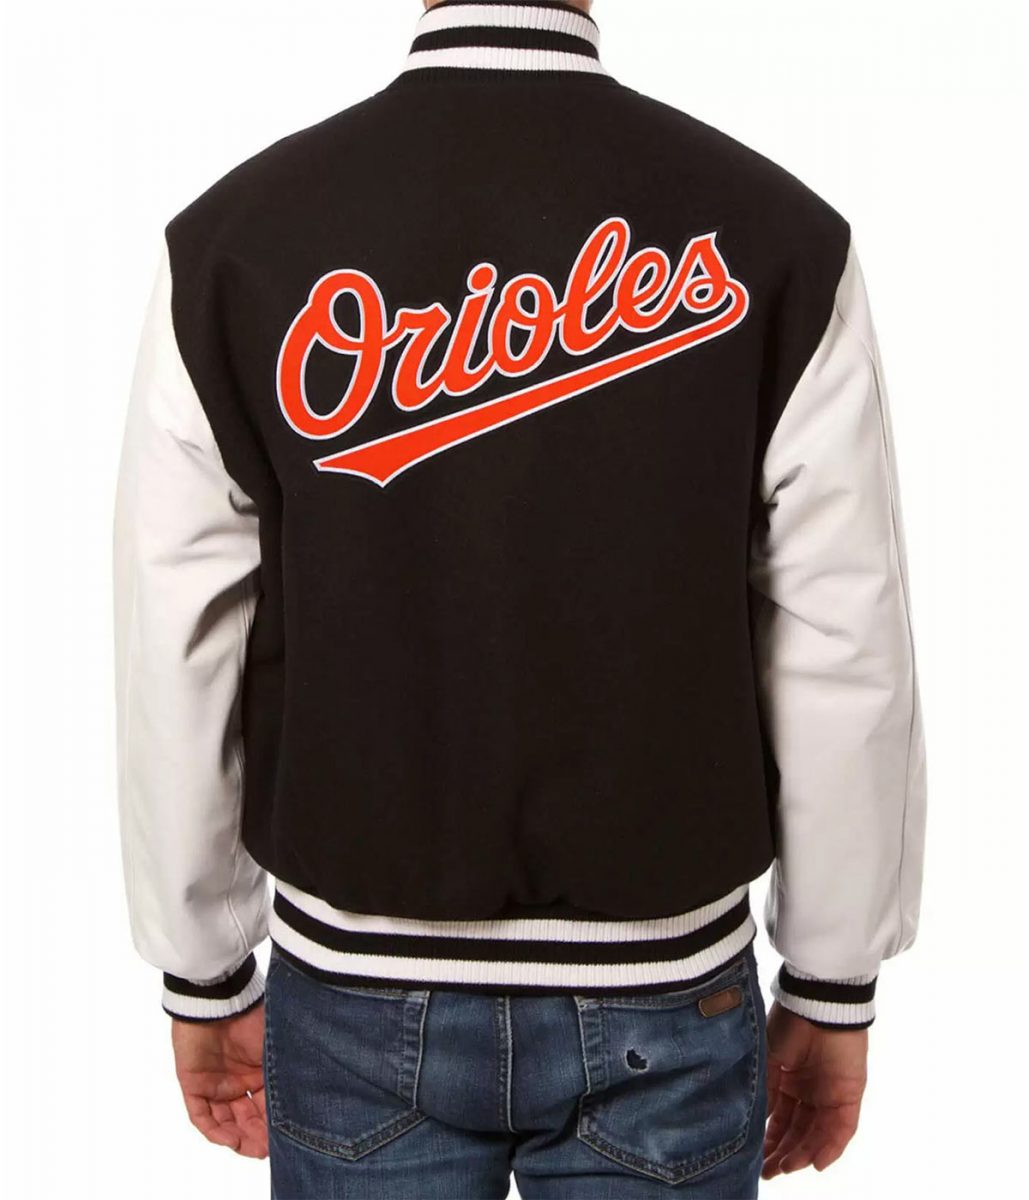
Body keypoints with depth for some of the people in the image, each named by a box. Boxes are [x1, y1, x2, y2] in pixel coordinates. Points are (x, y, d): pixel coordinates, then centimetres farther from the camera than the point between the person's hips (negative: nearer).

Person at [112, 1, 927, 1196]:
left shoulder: (234, 235, -9)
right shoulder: (775, 235, -11)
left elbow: (176, 651, -5)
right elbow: (846, 658, -8)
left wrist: (205, 979, 9)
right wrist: (834, 989, 6)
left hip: (359, 988, 1)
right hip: (662, 1001, 0)